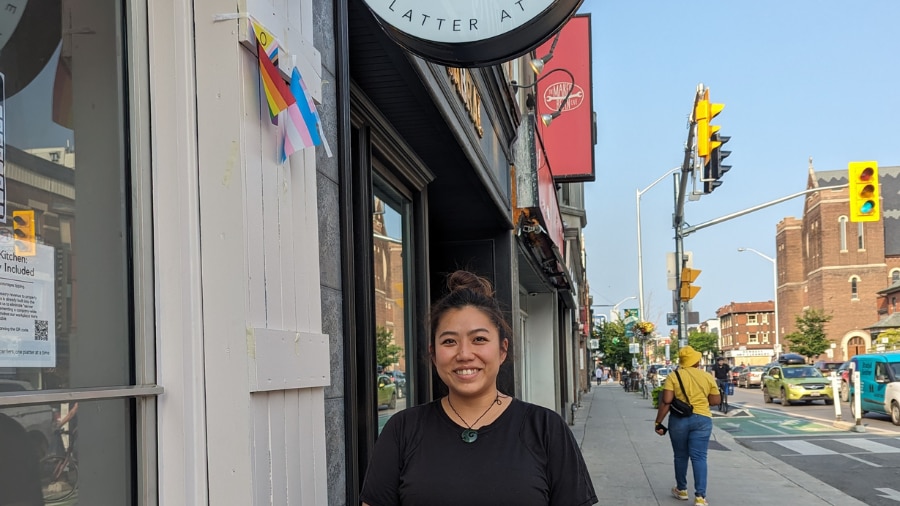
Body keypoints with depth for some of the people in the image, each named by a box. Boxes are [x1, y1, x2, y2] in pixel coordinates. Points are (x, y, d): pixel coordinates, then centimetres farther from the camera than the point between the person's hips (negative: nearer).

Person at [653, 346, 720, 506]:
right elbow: (715, 401, 6)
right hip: (702, 419, 0)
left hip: (679, 419, 0)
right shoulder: (707, 377, 2)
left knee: (680, 456, 15)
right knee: (699, 457, -1)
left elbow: (666, 401, -10)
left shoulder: (673, 376, -3)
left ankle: (681, 490, 29)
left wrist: (658, 422, -5)